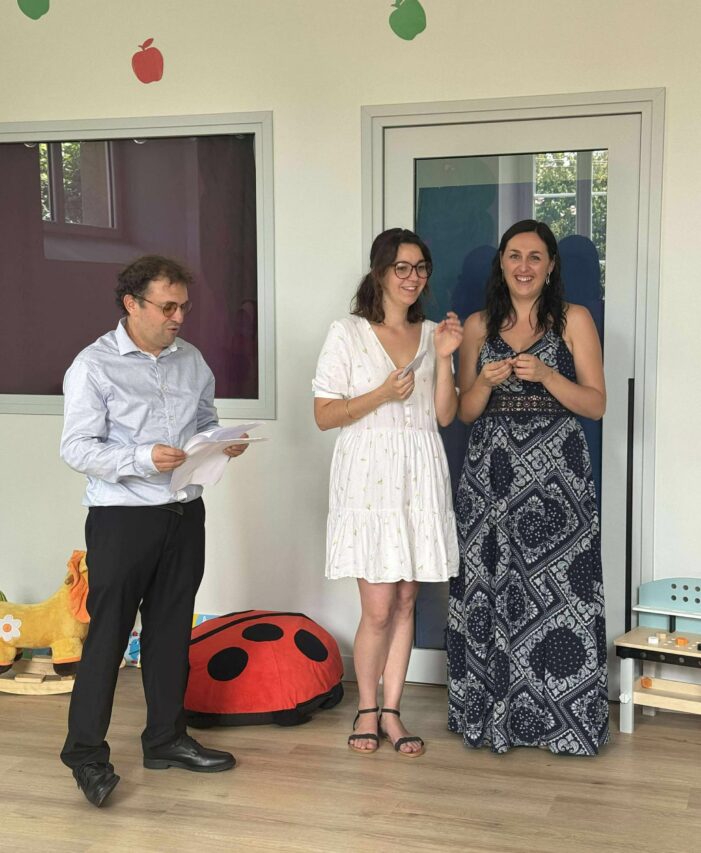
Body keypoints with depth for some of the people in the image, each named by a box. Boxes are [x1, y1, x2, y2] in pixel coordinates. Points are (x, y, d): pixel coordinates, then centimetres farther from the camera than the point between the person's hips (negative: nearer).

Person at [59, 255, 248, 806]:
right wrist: (142, 459, -25)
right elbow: (77, 448, -13)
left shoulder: (191, 360, 10)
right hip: (122, 518, -6)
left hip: (185, 513, 6)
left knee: (171, 630, 14)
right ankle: (86, 751, 13)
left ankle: (167, 738, 27)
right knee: (108, 633, 0)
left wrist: (223, 444, -1)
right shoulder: (94, 365, -8)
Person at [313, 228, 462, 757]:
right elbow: (324, 415, -3)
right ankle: (367, 709, 16)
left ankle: (392, 712, 19)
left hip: (420, 476, 4)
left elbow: (445, 415, 6)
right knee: (378, 608, -5)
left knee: (406, 601, 7)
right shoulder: (348, 334, -1)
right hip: (368, 477, -4)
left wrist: (444, 358, -6)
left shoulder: (433, 334, 11)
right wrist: (381, 395, -15)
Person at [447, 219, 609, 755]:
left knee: (557, 588, -6)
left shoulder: (574, 321, 4)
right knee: (488, 586, 1)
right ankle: (491, 715, 13)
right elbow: (465, 412, 10)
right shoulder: (479, 326, 11)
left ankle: (560, 720, 7)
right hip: (490, 474, 2)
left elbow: (596, 405, 0)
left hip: (557, 472, -2)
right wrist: (487, 380, -10)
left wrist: (545, 375, -15)